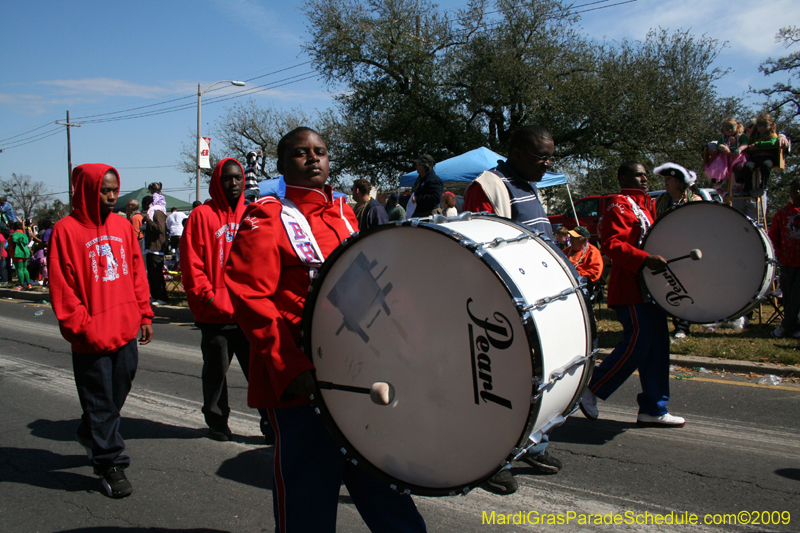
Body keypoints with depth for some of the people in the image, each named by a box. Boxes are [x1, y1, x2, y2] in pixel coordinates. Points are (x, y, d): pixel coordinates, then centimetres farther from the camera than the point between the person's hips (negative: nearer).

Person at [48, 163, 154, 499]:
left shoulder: (122, 226, 8)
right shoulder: (66, 230, -8)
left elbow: (137, 273, 13)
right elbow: (62, 288, -9)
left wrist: (144, 314, 9)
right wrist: (81, 327, -13)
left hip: (126, 332, 5)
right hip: (93, 338, -5)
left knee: (117, 396, 18)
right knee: (101, 402, 5)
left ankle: (91, 436, 43)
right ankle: (110, 464, 18)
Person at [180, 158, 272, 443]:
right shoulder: (202, 215, -2)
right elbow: (191, 265, -5)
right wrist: (208, 297, -11)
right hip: (216, 314, -2)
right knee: (216, 372, 11)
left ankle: (270, 421, 12)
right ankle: (217, 422, 28)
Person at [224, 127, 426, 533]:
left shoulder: (343, 213, 15)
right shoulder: (266, 218, -5)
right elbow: (250, 298, -14)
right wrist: (288, 367, -21)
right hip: (302, 381, -6)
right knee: (308, 500, 6)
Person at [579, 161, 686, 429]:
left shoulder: (645, 205, 22)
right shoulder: (619, 206, -8)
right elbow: (611, 244, -21)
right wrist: (645, 259, -31)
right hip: (631, 287, -10)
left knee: (657, 345, 7)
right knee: (637, 343, -11)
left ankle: (653, 410, 14)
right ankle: (591, 390, 3)